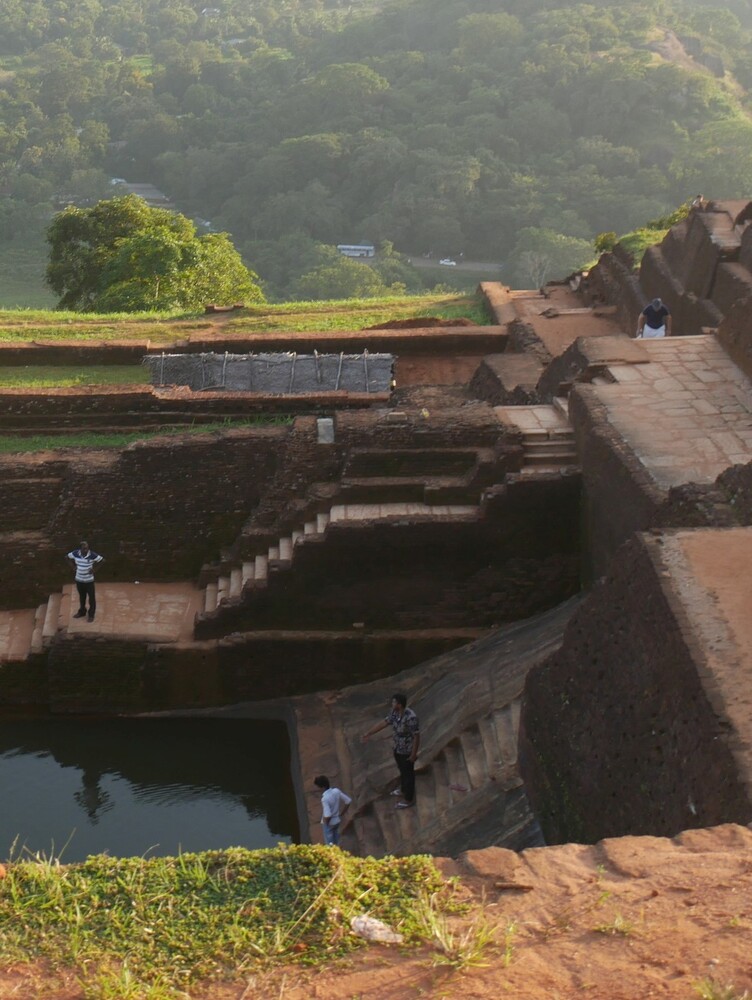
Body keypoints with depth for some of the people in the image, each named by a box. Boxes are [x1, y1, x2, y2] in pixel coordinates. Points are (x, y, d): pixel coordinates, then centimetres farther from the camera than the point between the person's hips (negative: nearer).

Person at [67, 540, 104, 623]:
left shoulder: (92, 555, -21)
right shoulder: (75, 553, -12)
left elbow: (101, 560, -8)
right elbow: (69, 556, 9)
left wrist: (94, 568, -9)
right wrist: (74, 565, 3)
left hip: (89, 580, -3)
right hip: (79, 579, 3)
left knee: (91, 598, 6)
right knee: (81, 597, 21)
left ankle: (91, 615, 22)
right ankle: (82, 612, 41)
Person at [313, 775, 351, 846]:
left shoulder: (325, 799, -31)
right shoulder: (336, 791, -12)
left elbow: (327, 815, -34)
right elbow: (348, 801, -3)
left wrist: (324, 822, -13)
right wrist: (341, 814, 7)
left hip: (329, 823, -6)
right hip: (337, 820, 6)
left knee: (330, 844, 13)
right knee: (336, 843, 24)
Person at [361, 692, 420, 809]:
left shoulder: (410, 718, -35)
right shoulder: (395, 712, -10)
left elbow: (416, 736, -26)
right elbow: (383, 723, 1)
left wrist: (414, 754, -19)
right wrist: (368, 733, 1)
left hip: (407, 750, -8)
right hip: (398, 747, 8)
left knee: (408, 773, 12)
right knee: (402, 770, 29)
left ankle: (409, 799, 30)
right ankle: (403, 789, 54)